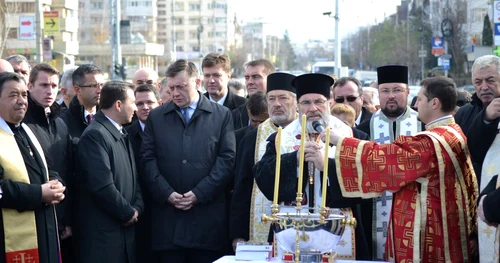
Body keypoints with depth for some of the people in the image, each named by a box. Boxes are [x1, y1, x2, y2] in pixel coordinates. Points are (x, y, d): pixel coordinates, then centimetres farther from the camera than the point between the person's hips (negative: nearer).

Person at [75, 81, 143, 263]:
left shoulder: (122, 135, 16)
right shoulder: (95, 135, -15)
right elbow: (102, 186, -22)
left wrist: (137, 208, 0)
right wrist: (128, 213, -10)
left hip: (125, 229, 9)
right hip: (103, 232, -9)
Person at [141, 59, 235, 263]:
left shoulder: (221, 115, 7)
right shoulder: (156, 117, 12)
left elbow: (227, 158, 0)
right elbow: (148, 158, 6)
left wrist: (199, 194, -8)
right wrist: (167, 193, -7)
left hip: (207, 215, -1)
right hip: (168, 217, 1)